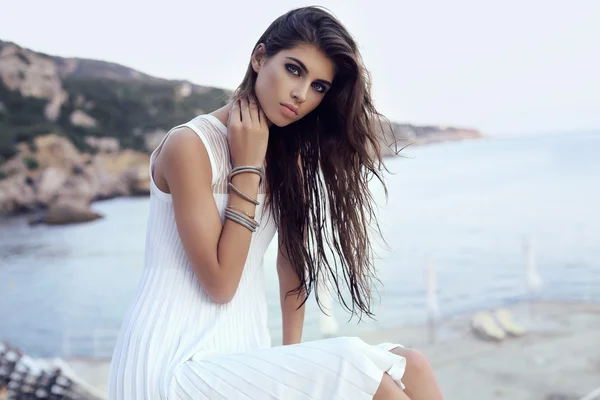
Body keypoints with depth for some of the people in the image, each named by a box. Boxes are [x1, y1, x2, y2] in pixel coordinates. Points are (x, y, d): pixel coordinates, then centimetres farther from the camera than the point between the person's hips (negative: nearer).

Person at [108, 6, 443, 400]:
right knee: (351, 363, -25)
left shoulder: (287, 155, 9)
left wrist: (293, 348, 4)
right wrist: (248, 166, -15)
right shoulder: (190, 145, -12)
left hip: (242, 358, 6)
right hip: (172, 368, -6)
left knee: (409, 367, -12)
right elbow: (220, 284, -15)